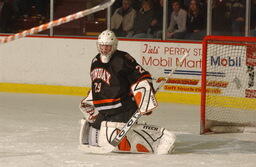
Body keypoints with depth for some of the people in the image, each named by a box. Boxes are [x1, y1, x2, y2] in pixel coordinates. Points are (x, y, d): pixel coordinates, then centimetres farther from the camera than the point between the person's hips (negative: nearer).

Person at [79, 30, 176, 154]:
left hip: (123, 108, -9)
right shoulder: (95, 62, 13)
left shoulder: (122, 60, -15)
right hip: (103, 111, 9)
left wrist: (145, 105, -25)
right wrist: (88, 103, 27)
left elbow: (142, 78, -19)